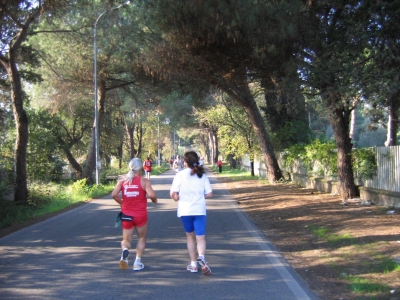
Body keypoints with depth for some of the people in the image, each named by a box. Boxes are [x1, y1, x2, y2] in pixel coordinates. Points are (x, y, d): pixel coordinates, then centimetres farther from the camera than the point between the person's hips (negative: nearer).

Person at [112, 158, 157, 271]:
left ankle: (125, 250, -20)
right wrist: (154, 200, 0)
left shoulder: (122, 180, 0)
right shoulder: (144, 181, -9)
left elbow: (114, 194, -8)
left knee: (126, 240, 13)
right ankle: (137, 262, 12)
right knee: (141, 238, 19)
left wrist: (121, 203, 8)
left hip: (126, 215, 2)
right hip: (140, 214, -2)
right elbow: (151, 194, -21)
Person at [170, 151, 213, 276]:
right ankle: (201, 257, -28)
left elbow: (173, 194, -11)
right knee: (200, 237, 0)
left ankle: (193, 264, 19)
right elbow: (209, 194, 0)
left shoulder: (180, 175, -5)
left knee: (190, 236, 17)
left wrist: (178, 198, 9)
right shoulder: (202, 175, 2)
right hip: (200, 210, 0)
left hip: (185, 210, 0)